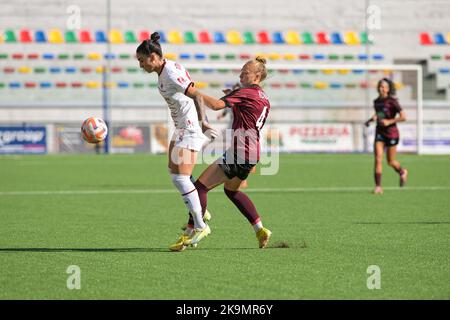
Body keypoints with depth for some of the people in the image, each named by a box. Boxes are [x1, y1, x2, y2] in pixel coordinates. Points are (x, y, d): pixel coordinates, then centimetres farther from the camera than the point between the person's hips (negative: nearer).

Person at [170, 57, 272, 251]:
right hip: (252, 154, 10)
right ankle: (260, 231, 26)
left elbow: (217, 105, -23)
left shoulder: (245, 93, -10)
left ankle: (191, 235, -14)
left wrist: (197, 94, -12)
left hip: (238, 153, -10)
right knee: (231, 190, 30)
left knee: (201, 186, -9)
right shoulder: (264, 99, 17)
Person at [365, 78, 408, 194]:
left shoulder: (392, 101, -12)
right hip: (379, 133, 4)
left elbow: (403, 117, -15)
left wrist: (389, 121, -21)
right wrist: (371, 119, 7)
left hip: (391, 133, -4)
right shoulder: (376, 102, 6)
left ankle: (402, 172, 41)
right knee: (378, 159, -11)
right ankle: (378, 187, -11)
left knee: (391, 162, 9)